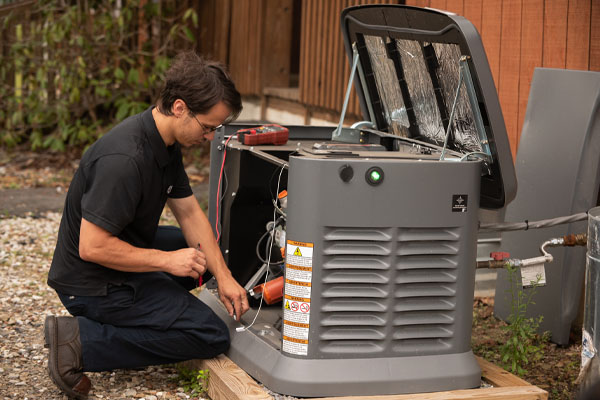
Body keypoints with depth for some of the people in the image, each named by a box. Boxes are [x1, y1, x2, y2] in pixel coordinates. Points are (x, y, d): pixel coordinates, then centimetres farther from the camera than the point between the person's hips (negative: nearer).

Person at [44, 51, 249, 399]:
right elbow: (92, 247, -29)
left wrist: (224, 277, 0)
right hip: (93, 283, -10)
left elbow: (190, 213, 8)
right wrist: (166, 260, -21)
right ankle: (81, 340, -12)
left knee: (206, 249, 22)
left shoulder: (166, 143, 2)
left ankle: (128, 319, 11)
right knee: (212, 336, -11)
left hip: (123, 249, 10)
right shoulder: (124, 160, -30)